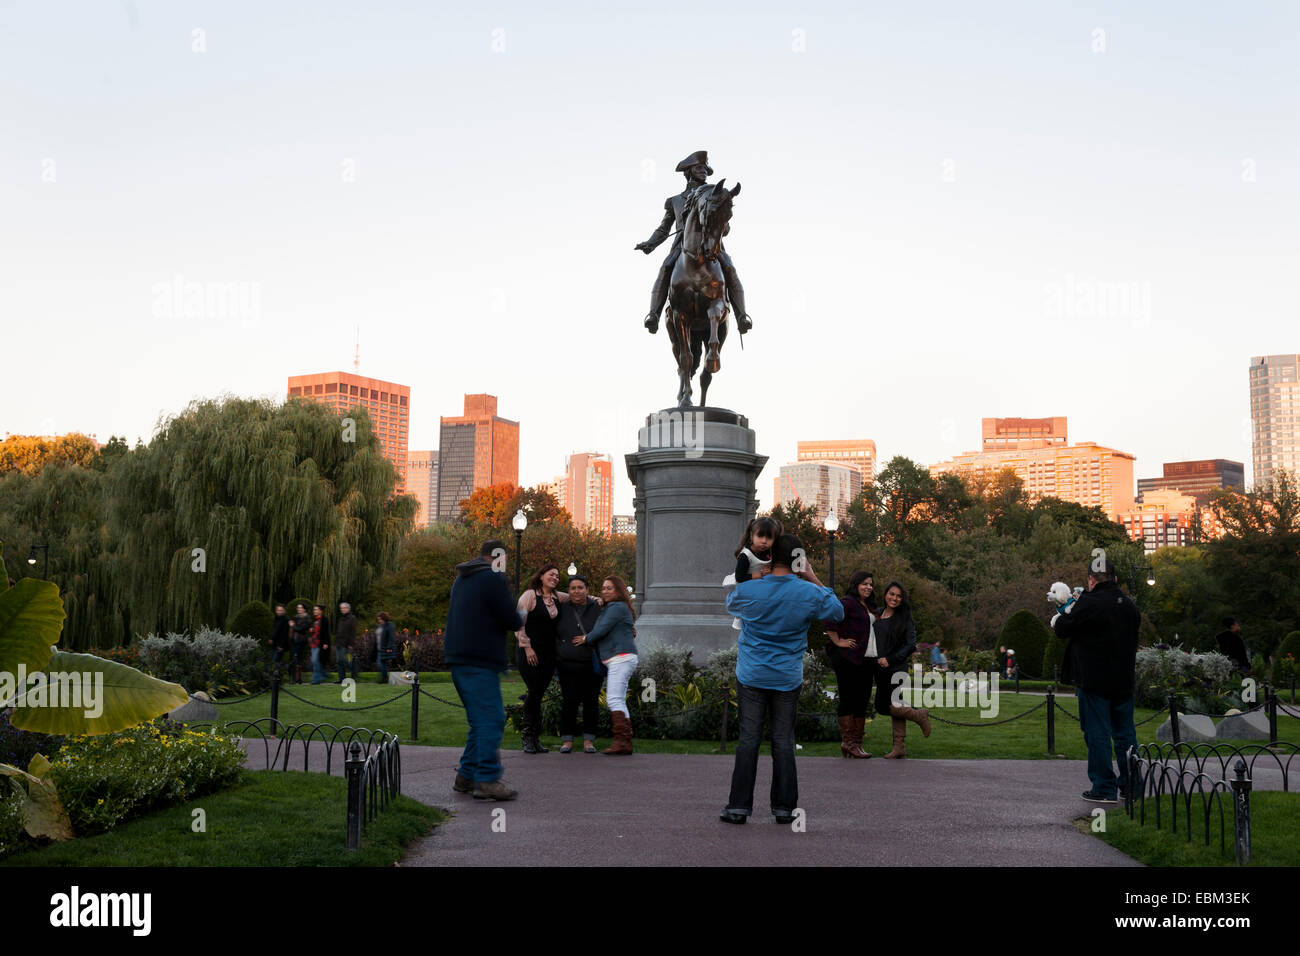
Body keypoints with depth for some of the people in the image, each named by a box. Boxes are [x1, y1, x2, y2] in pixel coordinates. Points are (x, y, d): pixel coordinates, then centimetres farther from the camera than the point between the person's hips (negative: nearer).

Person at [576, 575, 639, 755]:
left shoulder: (617, 607, -7)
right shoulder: (609, 609, 25)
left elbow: (602, 630, -11)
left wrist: (586, 639, 4)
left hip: (621, 658, -11)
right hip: (618, 660, 11)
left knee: (614, 699, -19)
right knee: (619, 702, 9)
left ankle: (621, 741, -26)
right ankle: (626, 742, 8)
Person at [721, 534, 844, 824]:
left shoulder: (748, 590, -10)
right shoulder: (809, 593, -10)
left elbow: (730, 604, 15)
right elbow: (837, 613, 9)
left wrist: (756, 574, 14)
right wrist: (813, 580, 8)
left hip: (751, 677, 0)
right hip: (788, 678, 0)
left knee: (748, 740, 3)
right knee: (783, 742, 8)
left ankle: (739, 806, 4)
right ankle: (784, 807, 13)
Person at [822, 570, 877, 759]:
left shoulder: (868, 606, 19)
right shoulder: (848, 602, -10)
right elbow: (829, 620, -23)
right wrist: (838, 641, -18)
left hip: (864, 659, 9)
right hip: (846, 658, -9)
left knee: (862, 700, 9)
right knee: (848, 699, -4)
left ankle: (856, 743, 14)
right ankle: (847, 741, 0)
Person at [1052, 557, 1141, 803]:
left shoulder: (1089, 603, -15)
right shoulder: (1129, 604, 8)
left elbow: (1063, 629, -11)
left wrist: (1059, 621, 13)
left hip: (1094, 680, -7)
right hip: (1123, 681, 7)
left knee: (1097, 733, -1)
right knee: (1125, 732, 13)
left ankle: (1104, 789, 0)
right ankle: (1130, 786, 18)